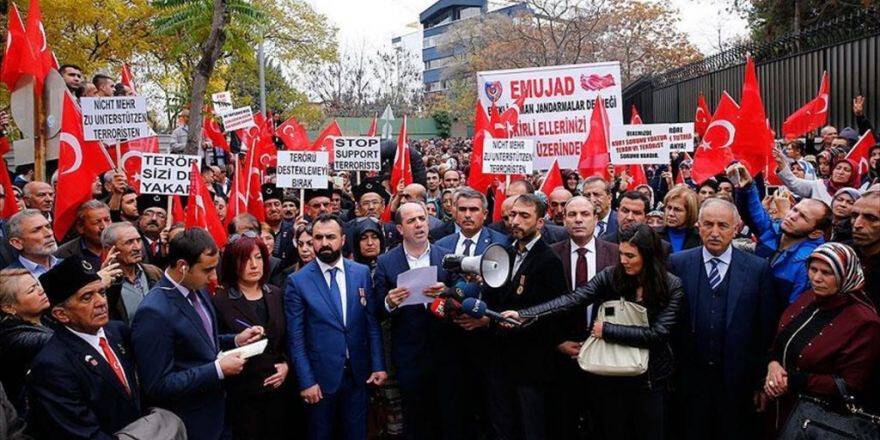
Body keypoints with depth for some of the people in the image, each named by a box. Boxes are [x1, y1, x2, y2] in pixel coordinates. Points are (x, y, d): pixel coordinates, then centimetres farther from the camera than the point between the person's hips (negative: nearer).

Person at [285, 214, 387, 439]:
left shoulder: (362, 273, 0)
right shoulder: (297, 281, -7)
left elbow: (372, 323, 4)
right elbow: (295, 337, -7)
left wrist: (378, 365, -1)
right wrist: (306, 381, -10)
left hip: (358, 374, 2)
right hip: (321, 376, -2)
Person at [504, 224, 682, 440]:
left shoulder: (671, 286, -10)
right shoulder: (610, 276, -7)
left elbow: (658, 333, -18)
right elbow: (572, 300, -16)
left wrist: (607, 330, -19)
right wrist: (524, 314, -27)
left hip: (649, 378, -1)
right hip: (611, 375, 1)